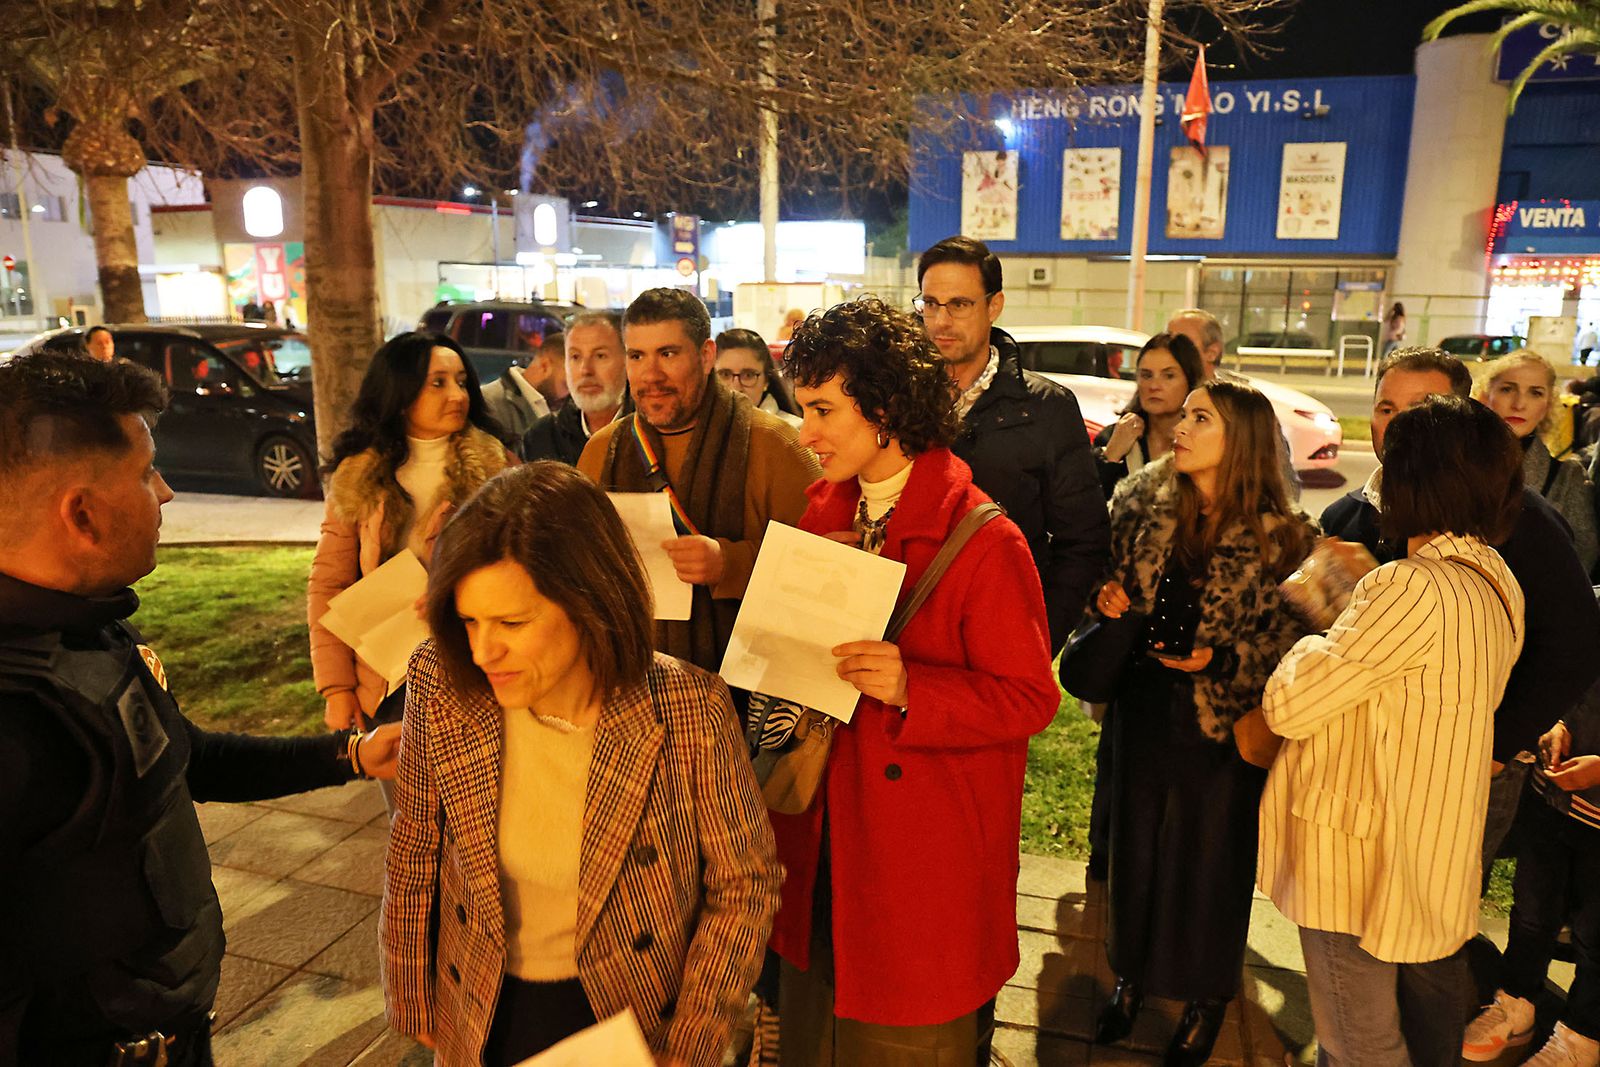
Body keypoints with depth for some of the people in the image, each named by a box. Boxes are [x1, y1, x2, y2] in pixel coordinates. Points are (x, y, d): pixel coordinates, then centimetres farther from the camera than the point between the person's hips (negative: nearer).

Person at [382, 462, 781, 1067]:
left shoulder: (690, 712, -26)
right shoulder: (442, 688, -19)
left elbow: (742, 883, -12)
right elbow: (414, 854, -3)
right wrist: (414, 1005, 6)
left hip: (637, 1017, -2)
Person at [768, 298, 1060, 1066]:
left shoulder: (983, 540, -18)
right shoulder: (824, 513, 4)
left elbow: (1030, 699, -15)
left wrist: (908, 688, -27)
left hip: (925, 855, -6)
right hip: (823, 842, 6)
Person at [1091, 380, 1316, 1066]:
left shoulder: (1278, 535, -12)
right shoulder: (1145, 502, -1)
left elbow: (1289, 635, -7)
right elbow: (1112, 577, 12)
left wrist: (1220, 659, -19)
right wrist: (1107, 596, -9)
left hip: (1221, 725, -3)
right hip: (1143, 707, 4)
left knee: (1210, 858, 12)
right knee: (1135, 846, 16)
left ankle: (1206, 999, 36)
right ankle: (1132, 977, 40)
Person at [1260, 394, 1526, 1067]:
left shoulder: (1416, 588, -28)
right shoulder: (1497, 582, 1)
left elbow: (1288, 707, -24)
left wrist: (1317, 627, -7)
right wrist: (1352, 615, 5)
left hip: (1362, 859, -9)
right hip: (1437, 853, 9)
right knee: (1427, 997, 29)